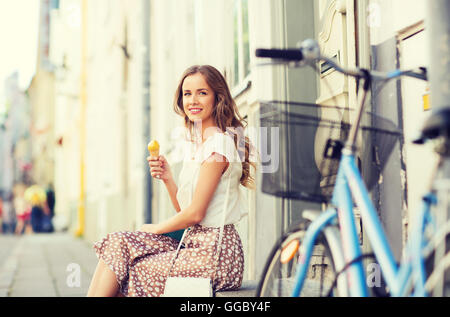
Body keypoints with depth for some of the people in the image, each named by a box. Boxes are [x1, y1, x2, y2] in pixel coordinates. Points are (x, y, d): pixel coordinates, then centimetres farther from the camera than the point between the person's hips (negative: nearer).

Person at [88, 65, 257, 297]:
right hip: (195, 245, 8)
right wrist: (167, 178, -1)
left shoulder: (219, 143, -14)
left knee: (132, 272, -8)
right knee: (118, 243, -3)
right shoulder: (197, 143, 16)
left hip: (215, 254, -8)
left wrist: (156, 228, 0)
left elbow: (195, 213, -15)